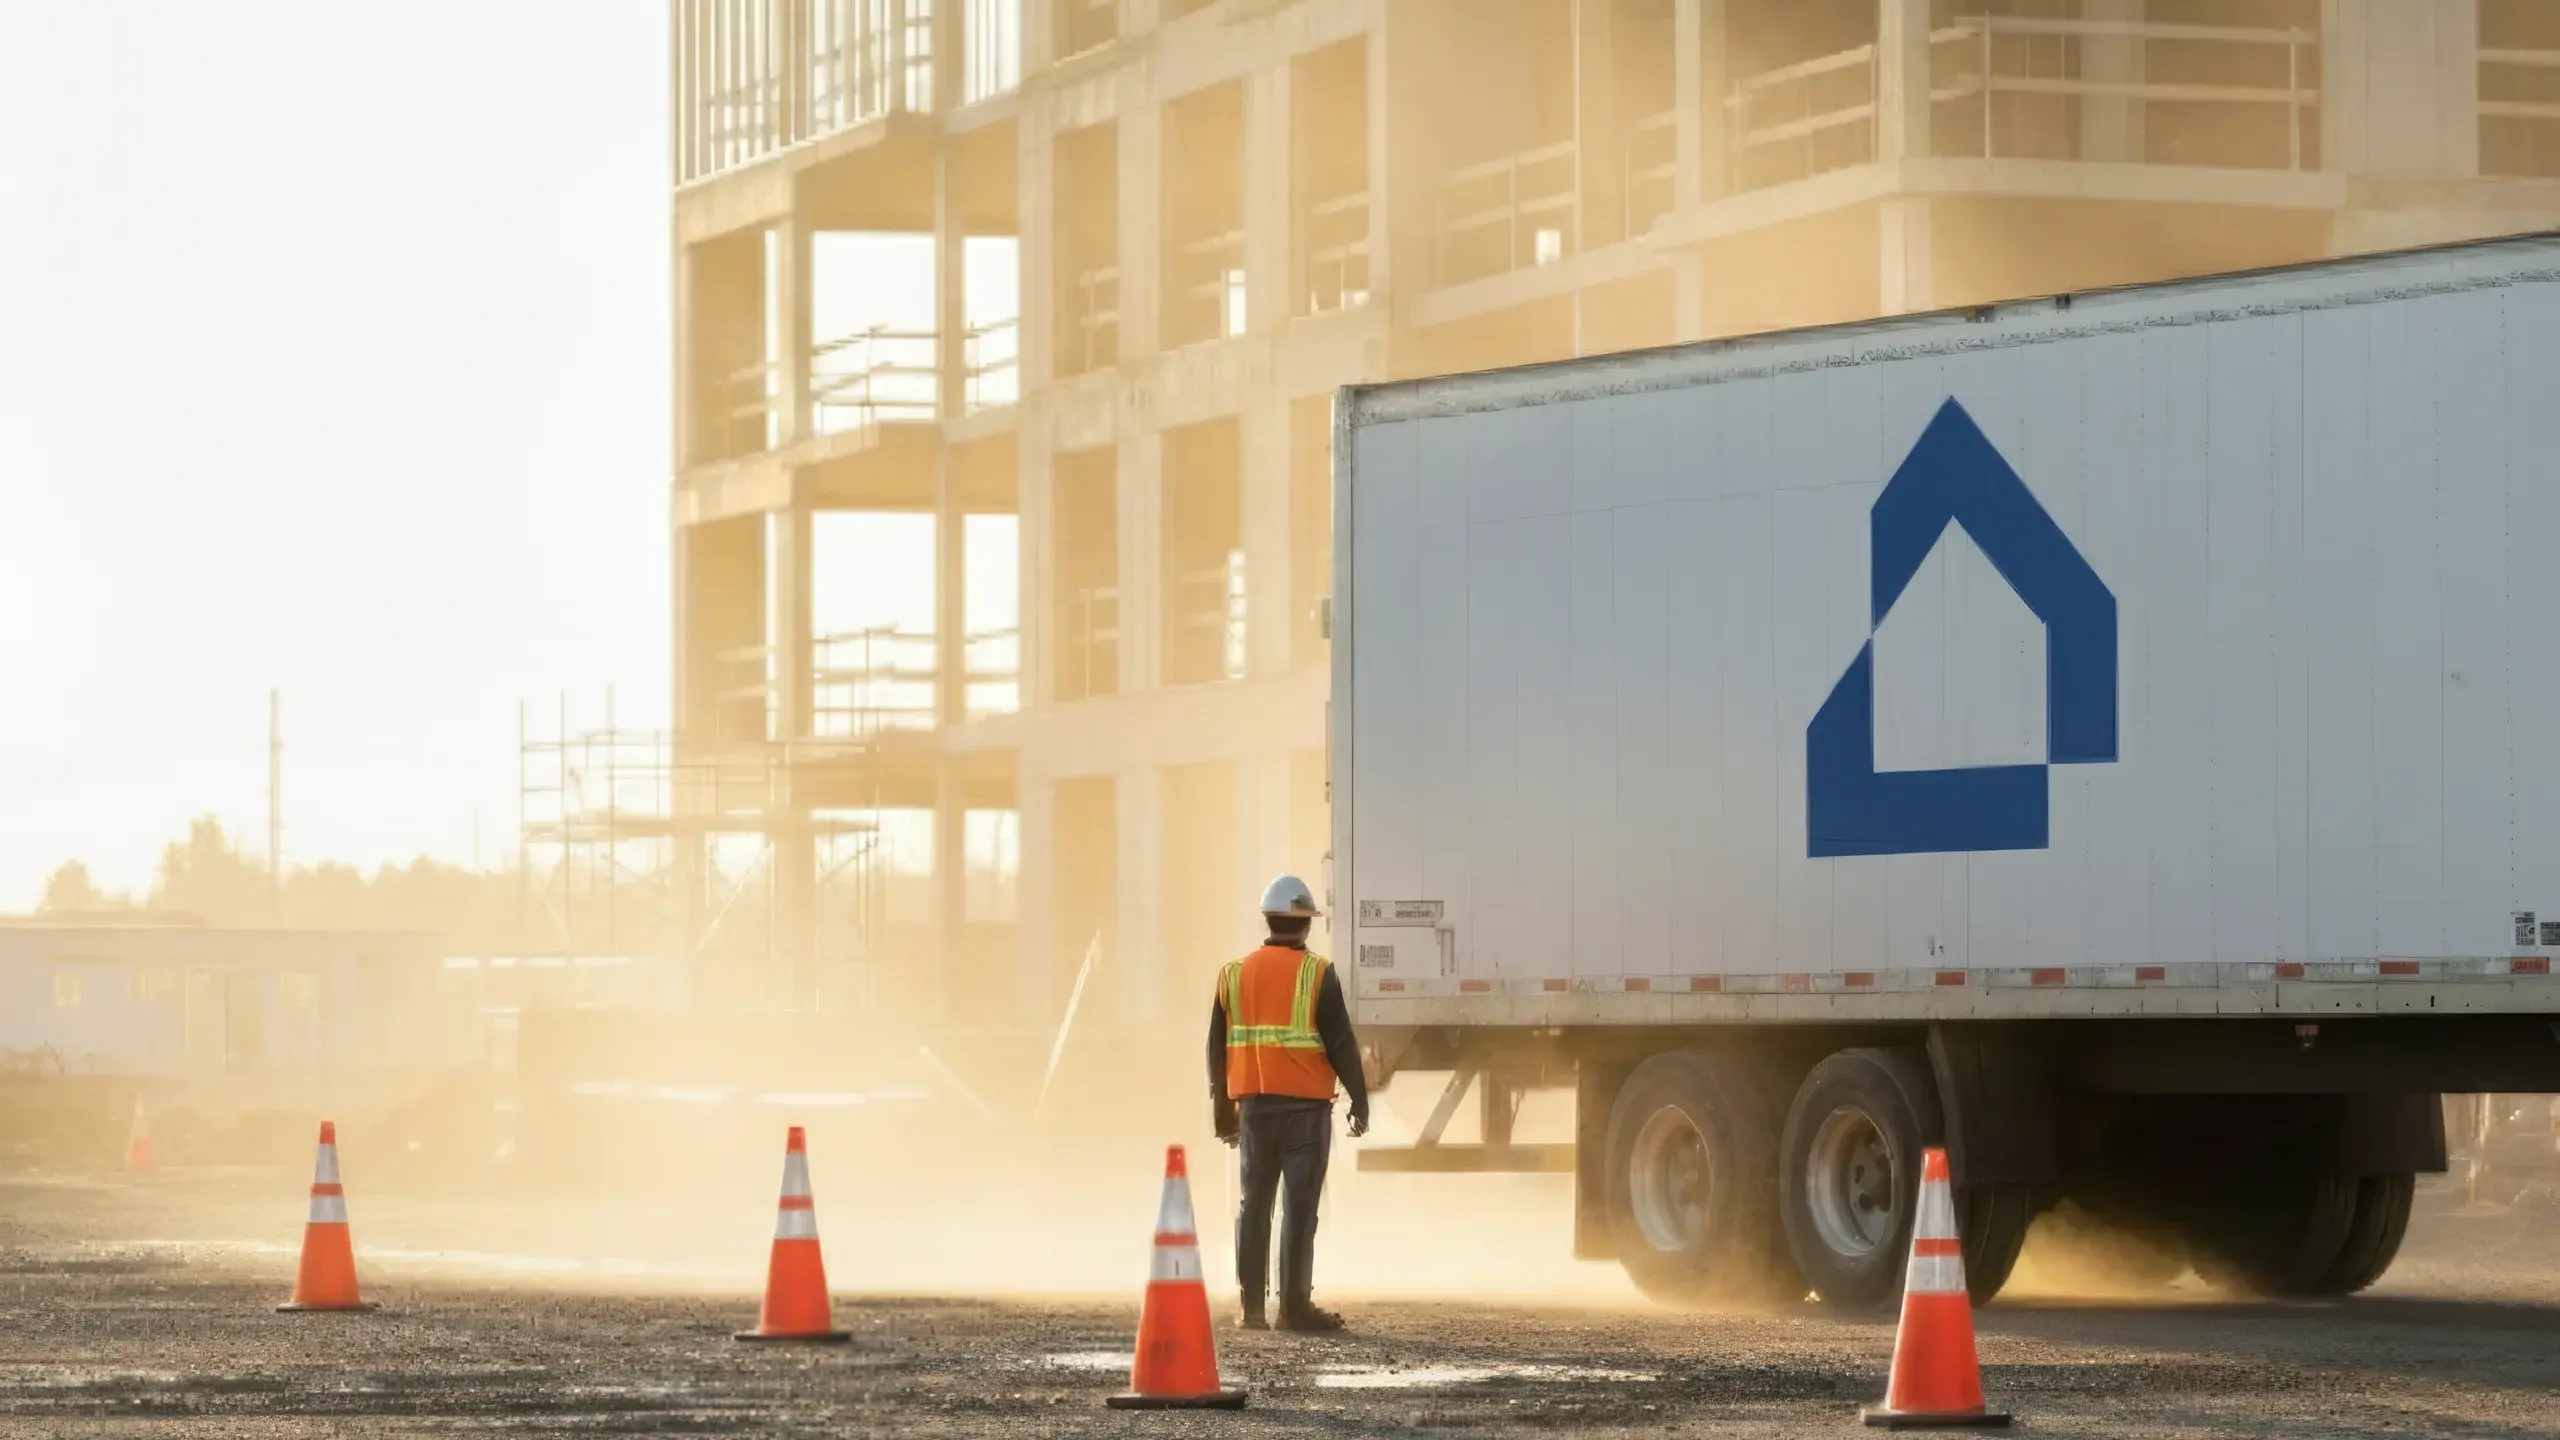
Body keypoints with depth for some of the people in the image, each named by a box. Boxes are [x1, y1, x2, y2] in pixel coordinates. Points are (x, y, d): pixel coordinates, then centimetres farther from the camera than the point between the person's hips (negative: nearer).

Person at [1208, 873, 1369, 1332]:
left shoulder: (1235, 974, 7)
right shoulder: (1316, 974, -7)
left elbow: (1218, 1048, 11)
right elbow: (1341, 1043, -9)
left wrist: (1223, 1110, 18)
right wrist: (1359, 1100, 0)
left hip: (1254, 1104, 4)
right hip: (1305, 1104, -4)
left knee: (1255, 1203, 10)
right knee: (1300, 1206, -2)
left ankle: (1252, 1305, 9)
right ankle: (1295, 1306, -3)